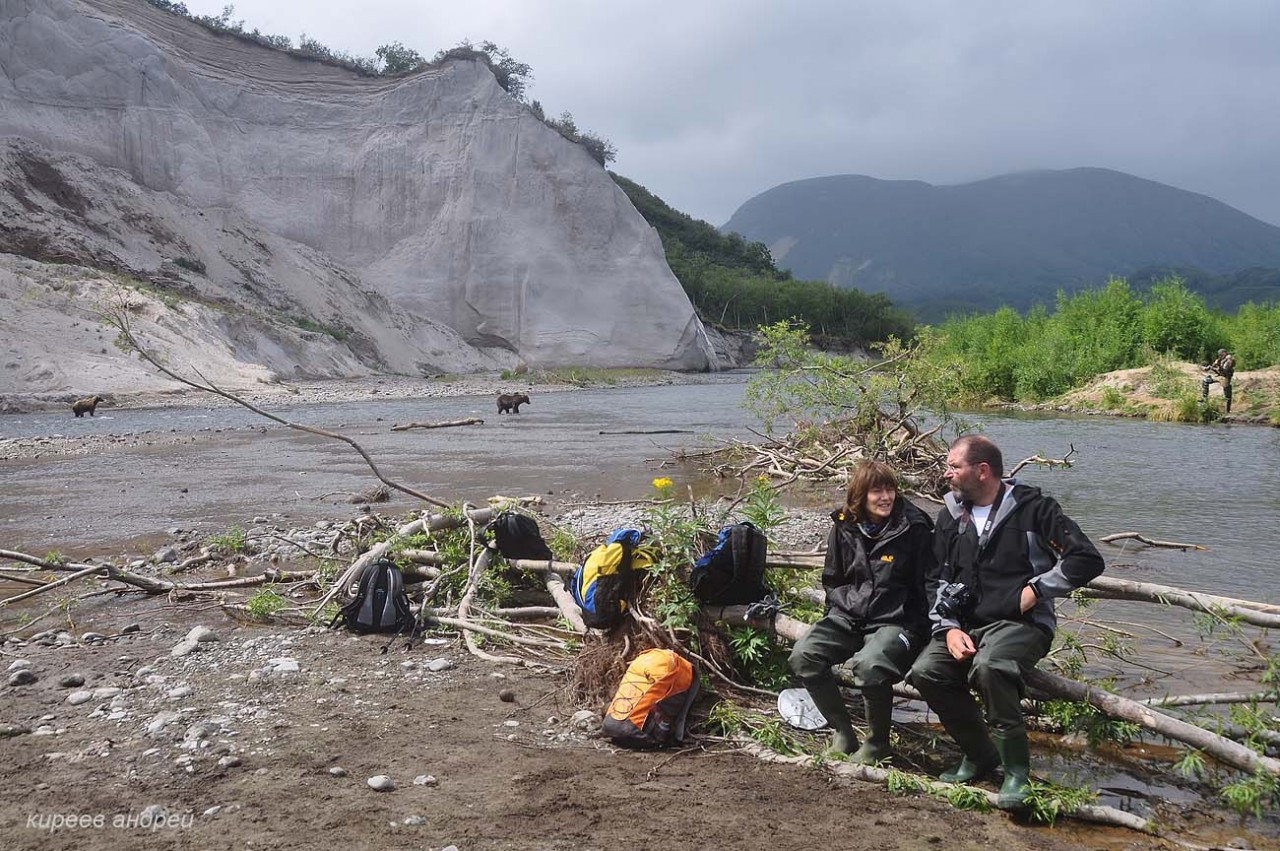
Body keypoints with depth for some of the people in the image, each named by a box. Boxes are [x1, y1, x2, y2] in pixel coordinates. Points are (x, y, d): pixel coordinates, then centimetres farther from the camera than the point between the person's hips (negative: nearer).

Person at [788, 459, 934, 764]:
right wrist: (845, 605, 4)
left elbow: (928, 585, -2)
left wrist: (914, 630, -10)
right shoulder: (844, 528, 7)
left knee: (869, 666, -35)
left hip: (897, 621, -5)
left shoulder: (914, 529, -6)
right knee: (803, 656, -19)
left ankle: (878, 744, -7)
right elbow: (832, 580, 20)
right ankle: (842, 732, 0)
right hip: (850, 616, 5)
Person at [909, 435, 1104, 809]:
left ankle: (1016, 769, -18)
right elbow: (937, 581, 11)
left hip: (1020, 623, -5)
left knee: (988, 666, -36)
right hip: (966, 624, 6)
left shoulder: (1033, 508, -4)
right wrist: (948, 628, -4)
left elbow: (1087, 559, -9)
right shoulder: (950, 515, 12)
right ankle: (979, 754, 1)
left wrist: (1036, 589, -12)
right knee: (926, 671, -20)